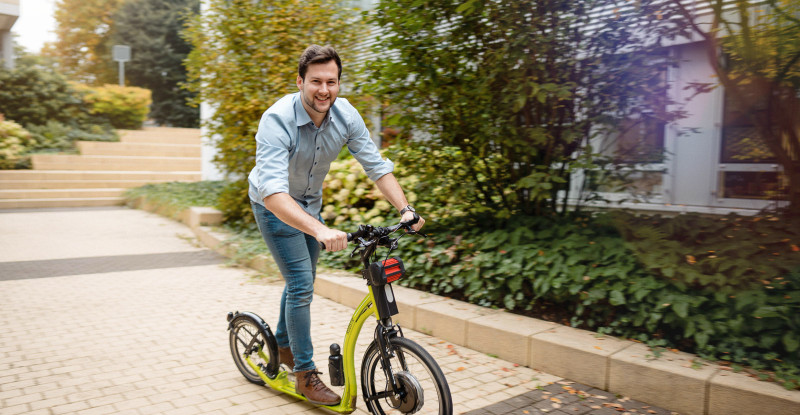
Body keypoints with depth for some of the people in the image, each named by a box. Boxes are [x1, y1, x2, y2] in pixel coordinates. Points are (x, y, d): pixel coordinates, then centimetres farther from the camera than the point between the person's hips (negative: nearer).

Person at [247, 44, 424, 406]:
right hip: (276, 208, -6)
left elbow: (376, 166, -15)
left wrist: (405, 208, -29)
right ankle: (305, 373, 6)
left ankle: (282, 345, 42)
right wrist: (320, 230, -58)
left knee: (303, 279, 19)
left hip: (310, 203, 6)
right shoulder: (277, 120, -34)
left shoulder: (346, 116, -19)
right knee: (301, 284, -12)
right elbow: (272, 191, -46)